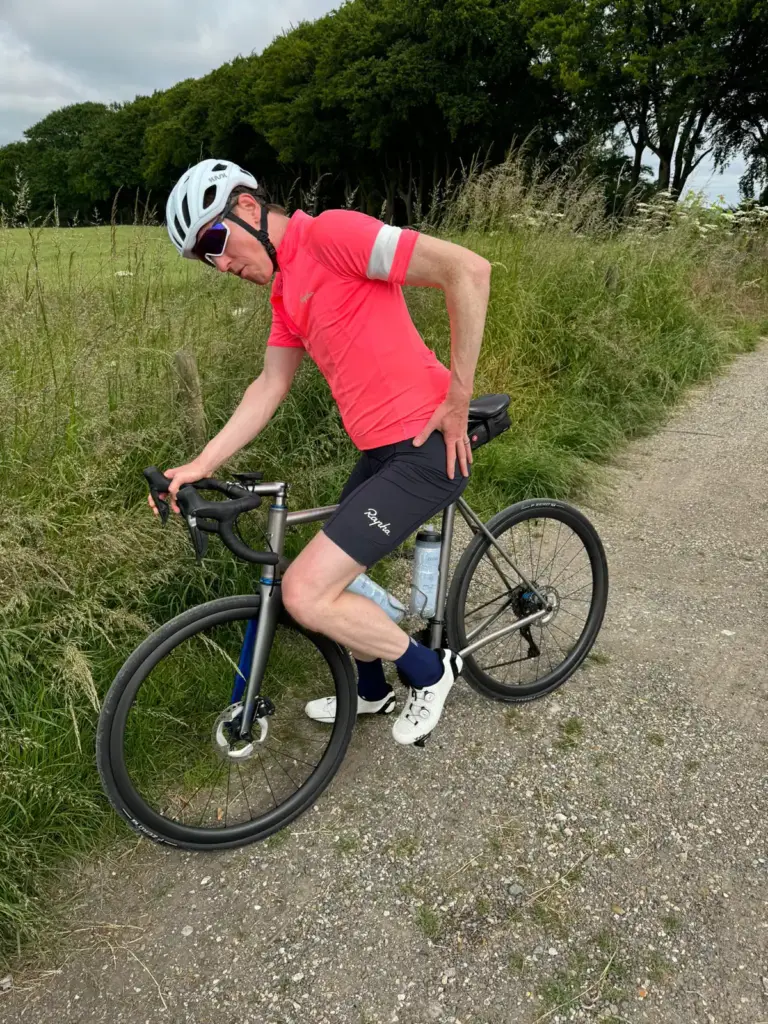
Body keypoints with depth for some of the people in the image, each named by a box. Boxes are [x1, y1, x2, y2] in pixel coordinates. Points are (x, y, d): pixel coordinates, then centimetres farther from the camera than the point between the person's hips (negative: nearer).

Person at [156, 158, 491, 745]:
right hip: (381, 450, 9)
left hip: (426, 448, -9)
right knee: (336, 578, 20)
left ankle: (428, 673, 13)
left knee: (306, 593, -12)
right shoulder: (285, 290, 16)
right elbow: (270, 386, 17)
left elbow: (469, 268, -20)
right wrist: (200, 465, 10)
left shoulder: (331, 234, -13)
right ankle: (372, 692, 46)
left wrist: (457, 398, -15)